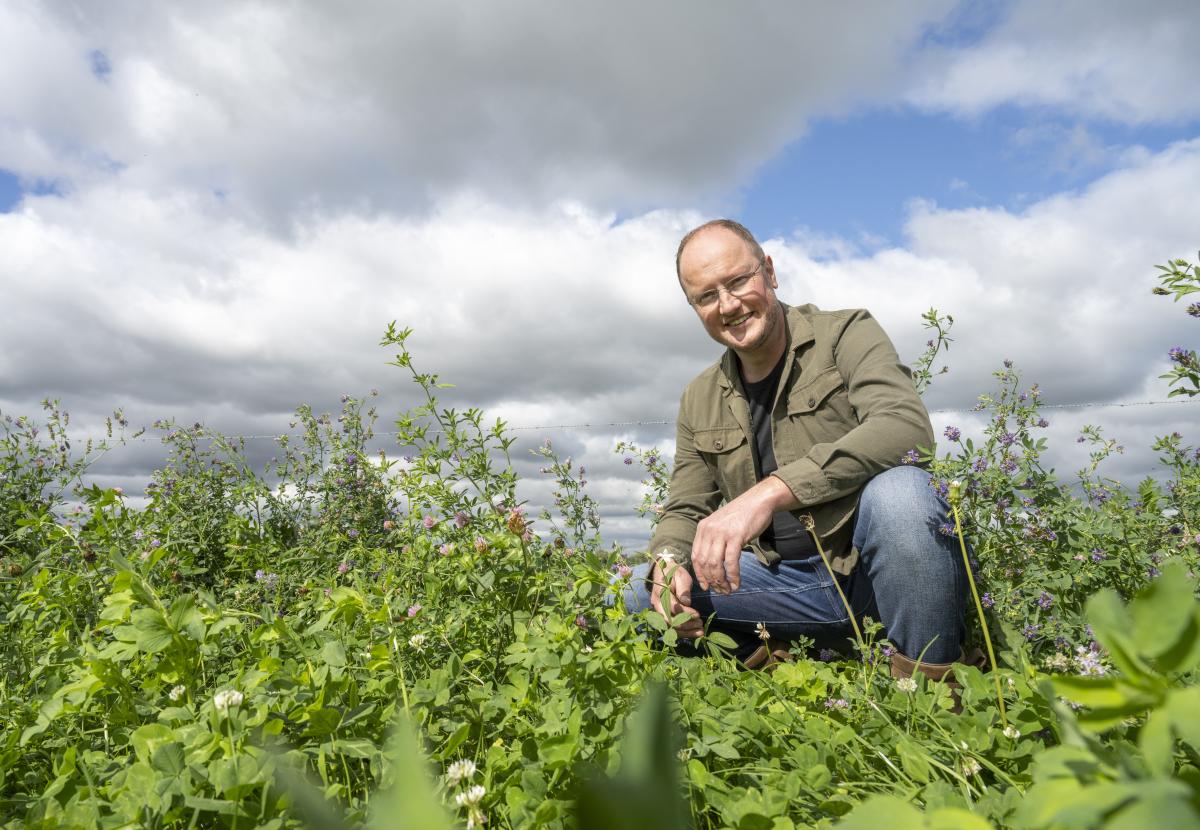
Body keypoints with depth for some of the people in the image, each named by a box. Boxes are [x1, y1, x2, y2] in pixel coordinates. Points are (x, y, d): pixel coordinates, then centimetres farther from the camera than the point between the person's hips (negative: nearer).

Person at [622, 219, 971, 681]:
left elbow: (908, 426, -24)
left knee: (899, 489, -36)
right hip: (787, 582, 4)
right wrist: (668, 563, -15)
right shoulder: (699, 402, 8)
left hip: (875, 568, -3)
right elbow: (685, 511, 11)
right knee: (633, 590, -11)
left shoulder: (846, 334, -5)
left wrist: (770, 492, -36)